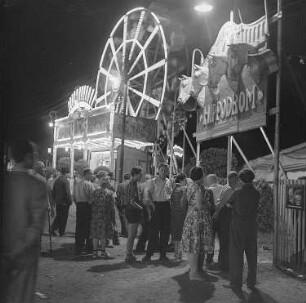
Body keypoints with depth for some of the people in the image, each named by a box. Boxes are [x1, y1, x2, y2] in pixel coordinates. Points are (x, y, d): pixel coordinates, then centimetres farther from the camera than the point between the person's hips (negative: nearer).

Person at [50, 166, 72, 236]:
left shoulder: (56, 180, 6)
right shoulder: (65, 181, -16)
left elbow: (53, 192, 13)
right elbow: (67, 192, -18)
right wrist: (70, 201, -9)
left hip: (58, 202, 6)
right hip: (64, 202, -6)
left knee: (58, 216, 17)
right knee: (64, 217, 5)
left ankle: (53, 228, 3)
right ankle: (61, 232, 11)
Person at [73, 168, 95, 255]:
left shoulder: (76, 183, 10)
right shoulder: (89, 184, -12)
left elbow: (74, 197, 12)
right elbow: (93, 196, -17)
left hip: (79, 206, 6)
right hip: (87, 206, -6)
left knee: (79, 227, 10)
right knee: (88, 227, 3)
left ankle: (78, 248, 13)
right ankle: (89, 248, 9)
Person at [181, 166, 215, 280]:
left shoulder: (189, 187, 11)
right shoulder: (200, 188, -17)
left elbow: (182, 203, 12)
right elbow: (199, 205, -23)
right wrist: (209, 204, -6)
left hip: (191, 218, 9)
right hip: (199, 218, -9)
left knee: (193, 245, 13)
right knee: (195, 245, -5)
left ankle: (197, 269, 21)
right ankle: (194, 272, -1)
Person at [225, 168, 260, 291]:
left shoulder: (237, 192, -11)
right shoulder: (257, 194, -2)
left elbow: (228, 204, 4)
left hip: (238, 227, -3)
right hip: (252, 227, 3)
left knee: (236, 255, 4)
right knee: (251, 255, 11)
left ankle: (236, 283, 5)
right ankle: (251, 282, 16)